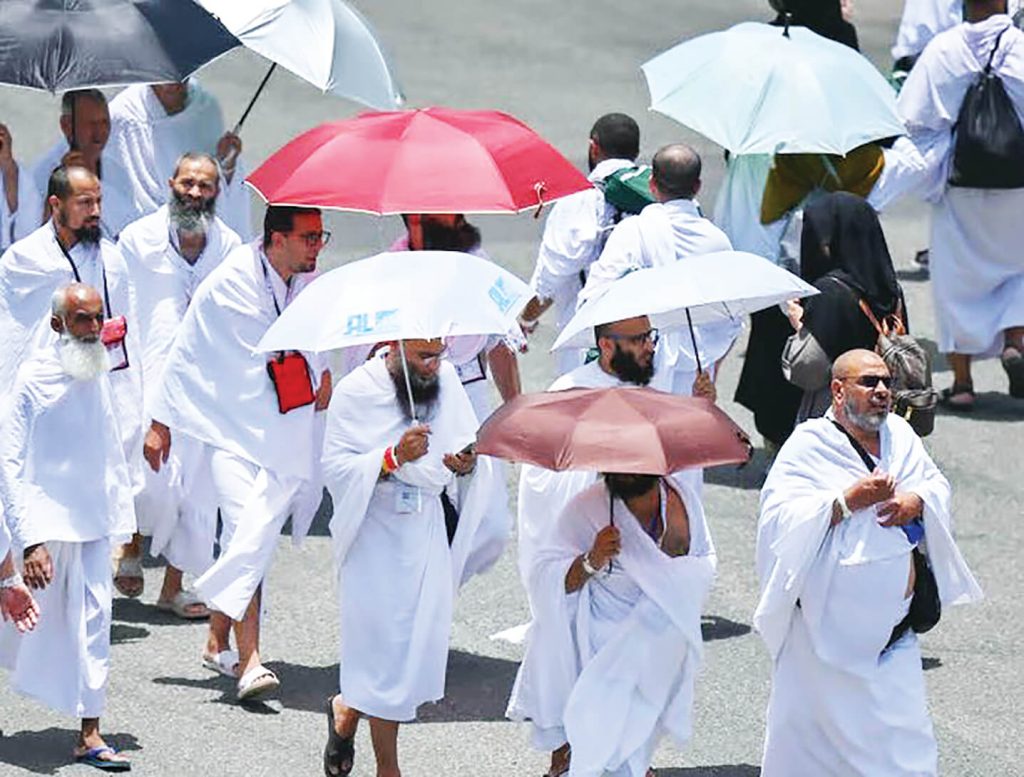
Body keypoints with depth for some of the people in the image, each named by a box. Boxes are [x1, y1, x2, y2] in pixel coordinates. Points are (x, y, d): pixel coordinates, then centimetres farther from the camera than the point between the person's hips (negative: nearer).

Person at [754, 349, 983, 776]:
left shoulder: (899, 434, 6)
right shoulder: (808, 446, -11)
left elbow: (936, 485, 15)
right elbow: (780, 518, -19)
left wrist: (917, 501, -9)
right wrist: (849, 501, -26)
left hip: (893, 627, 6)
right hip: (830, 625, -6)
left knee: (905, 739, 6)